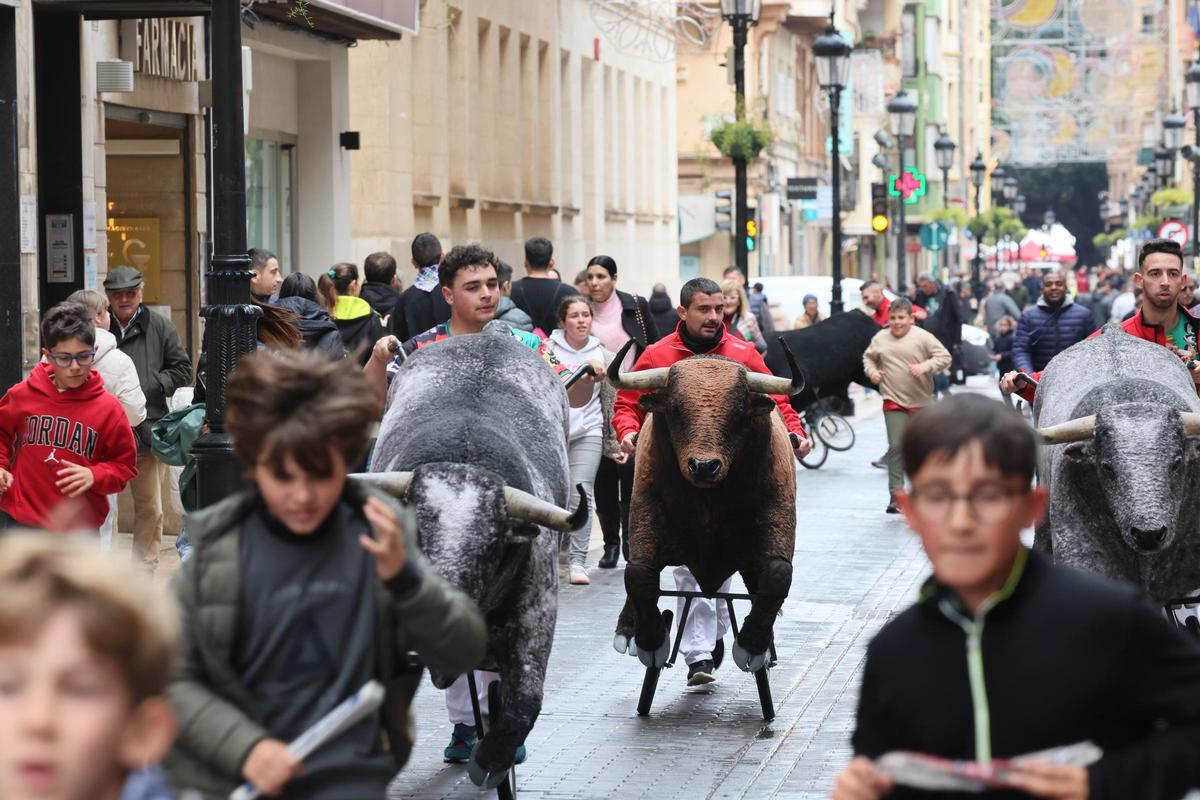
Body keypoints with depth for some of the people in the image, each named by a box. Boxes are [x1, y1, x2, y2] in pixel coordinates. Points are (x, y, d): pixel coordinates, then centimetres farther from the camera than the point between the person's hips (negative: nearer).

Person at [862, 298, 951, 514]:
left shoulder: (922, 337, -6)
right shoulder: (880, 339, 4)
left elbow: (944, 357, -6)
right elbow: (868, 357, 20)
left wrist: (925, 367, -21)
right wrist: (871, 371, 0)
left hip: (922, 403, -1)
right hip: (894, 402, 1)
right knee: (896, 446, -10)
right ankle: (896, 494, -9)